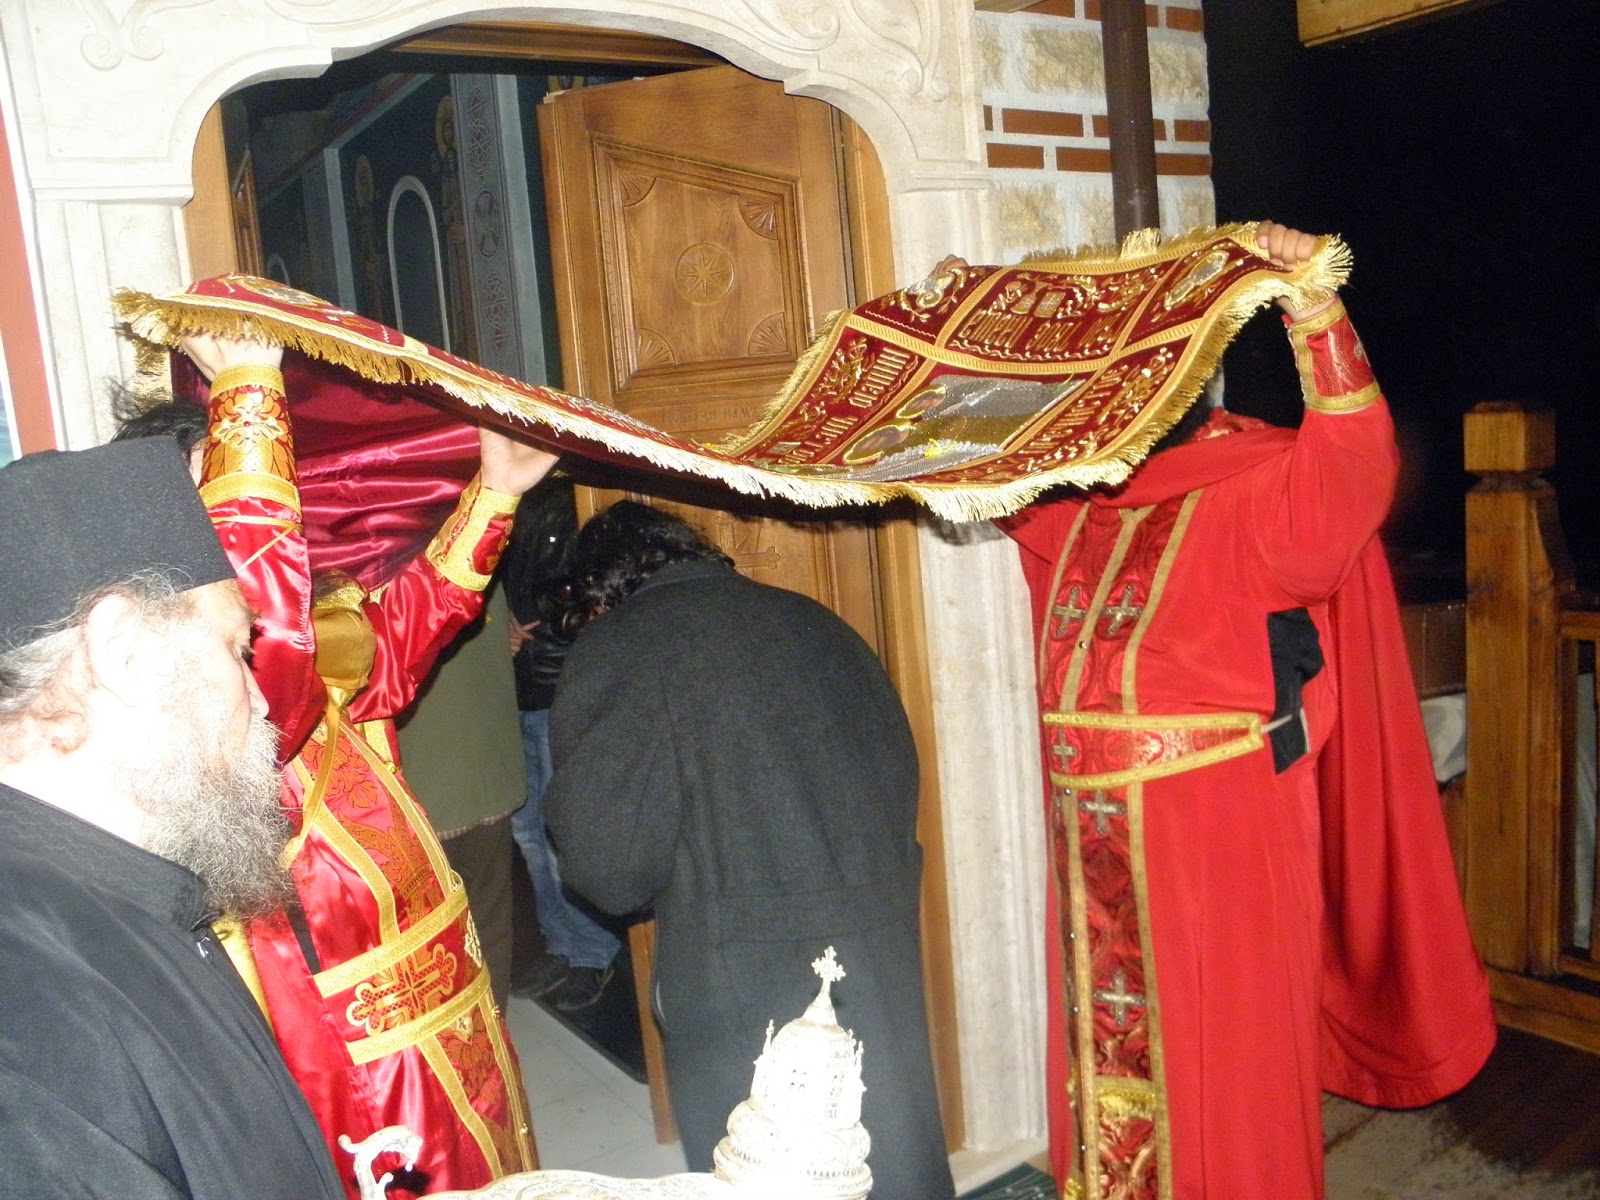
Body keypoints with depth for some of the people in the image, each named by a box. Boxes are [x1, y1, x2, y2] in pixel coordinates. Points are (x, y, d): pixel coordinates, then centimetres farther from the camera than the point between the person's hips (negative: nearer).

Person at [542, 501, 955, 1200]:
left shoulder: (613, 648, -9)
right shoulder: (811, 619, 7)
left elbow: (605, 860, -12)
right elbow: (899, 767, 11)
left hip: (744, 977, -5)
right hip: (886, 955, 6)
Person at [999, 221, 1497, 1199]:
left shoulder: (1259, 488, -12)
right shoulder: (1071, 494, 6)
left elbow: (1353, 463, -30)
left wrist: (1315, 310, -42)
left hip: (1219, 834, -6)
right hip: (1095, 833, 6)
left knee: (1222, 1058, 9)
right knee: (1108, 1031, 21)